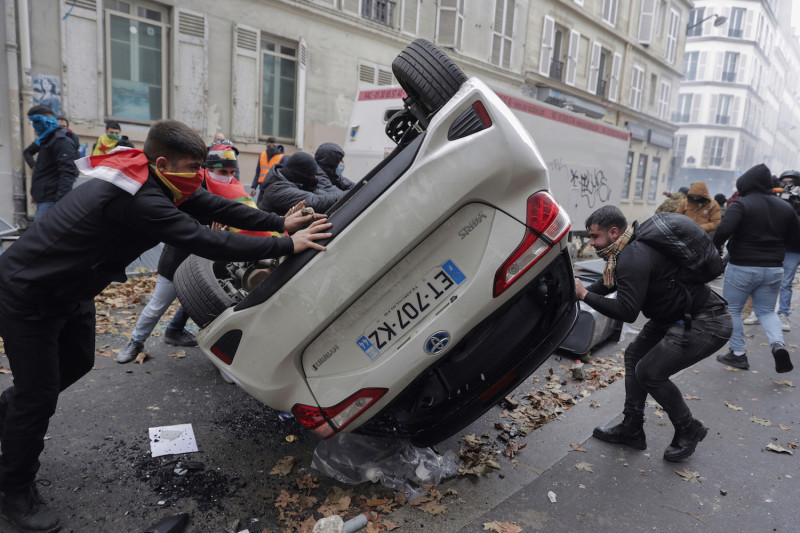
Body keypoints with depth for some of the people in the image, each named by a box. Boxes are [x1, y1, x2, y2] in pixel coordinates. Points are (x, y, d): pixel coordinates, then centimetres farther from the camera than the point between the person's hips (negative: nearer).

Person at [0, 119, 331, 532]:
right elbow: (204, 242, -38)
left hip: (70, 290, 10)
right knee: (40, 394, 2)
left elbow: (214, 206, -5)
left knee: (77, 363, 24)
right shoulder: (139, 200, -36)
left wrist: (280, 222, -13)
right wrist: (286, 246, -34)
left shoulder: (156, 181, -7)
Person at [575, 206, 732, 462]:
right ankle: (631, 429, 20)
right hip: (677, 315, 11)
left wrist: (585, 295, -24)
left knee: (649, 372, -9)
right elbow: (609, 282, 18)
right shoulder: (630, 249, 4)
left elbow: (626, 312, -30)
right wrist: (580, 290, 5)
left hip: (707, 322, -11)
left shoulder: (634, 258, -27)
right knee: (634, 355, 12)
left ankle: (689, 431, 15)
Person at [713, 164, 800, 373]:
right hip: (773, 269, 5)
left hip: (742, 268, -5)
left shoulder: (741, 204, -11)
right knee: (766, 310, 19)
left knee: (732, 310, 10)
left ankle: (738, 354, 13)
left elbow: (724, 230, -27)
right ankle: (778, 344, -7)